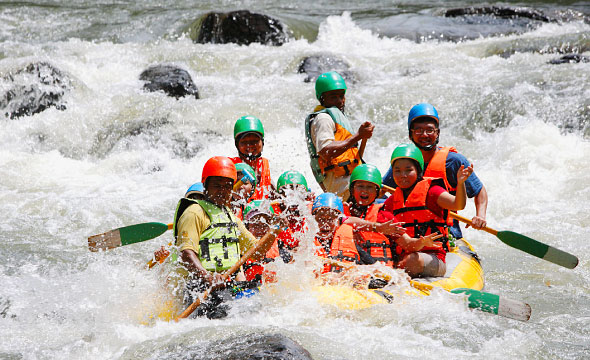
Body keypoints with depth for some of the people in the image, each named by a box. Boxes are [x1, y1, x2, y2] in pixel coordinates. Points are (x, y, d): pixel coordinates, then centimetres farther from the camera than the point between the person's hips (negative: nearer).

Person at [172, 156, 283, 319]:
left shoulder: (232, 218, 29)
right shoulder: (195, 213, 2)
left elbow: (256, 252, 31)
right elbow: (186, 253, -11)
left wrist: (274, 231, 13)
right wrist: (207, 277, -28)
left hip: (232, 284, 8)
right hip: (201, 285, -8)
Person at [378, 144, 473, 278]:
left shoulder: (430, 190, 1)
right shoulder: (391, 201, 17)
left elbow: (457, 205, -15)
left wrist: (460, 183, -33)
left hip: (433, 259, -4)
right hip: (402, 256, 4)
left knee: (412, 260, -36)